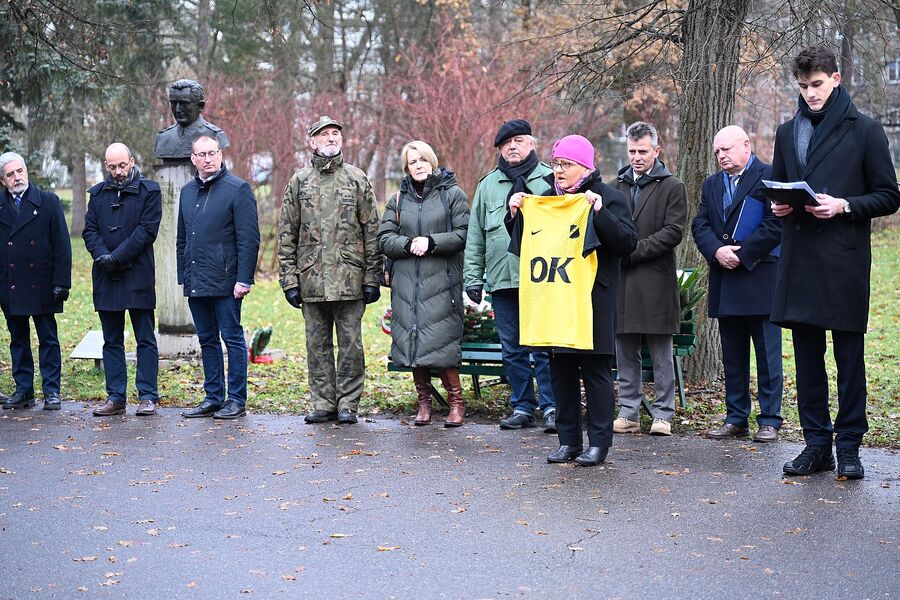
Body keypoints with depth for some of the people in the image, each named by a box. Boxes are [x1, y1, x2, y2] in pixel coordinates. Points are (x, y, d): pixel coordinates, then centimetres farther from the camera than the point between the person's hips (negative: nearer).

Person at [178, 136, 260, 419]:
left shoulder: (238, 189, -7)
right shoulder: (188, 191, 14)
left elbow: (249, 239, -11)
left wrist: (244, 279, -16)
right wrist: (183, 276, 15)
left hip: (225, 283, -7)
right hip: (195, 284, 7)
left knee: (232, 338, 0)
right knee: (207, 340, 12)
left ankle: (236, 400, 6)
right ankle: (213, 398, 20)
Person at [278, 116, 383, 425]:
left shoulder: (358, 179, 5)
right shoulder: (299, 182, 9)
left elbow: (372, 231, 4)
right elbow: (286, 234, 8)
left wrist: (372, 277, -2)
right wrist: (289, 278, 1)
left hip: (349, 280, -2)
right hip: (311, 279, 2)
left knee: (351, 344, 2)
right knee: (317, 345, 7)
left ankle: (347, 404, 10)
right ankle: (324, 403, 15)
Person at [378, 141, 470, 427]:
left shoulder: (452, 194, 5)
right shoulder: (398, 200, 15)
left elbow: (463, 235, -4)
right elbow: (384, 239, 7)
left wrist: (431, 242, -14)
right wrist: (409, 244, -10)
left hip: (441, 281, -4)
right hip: (406, 282, 4)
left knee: (439, 342, -10)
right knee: (412, 339, 2)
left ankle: (456, 400, 4)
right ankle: (424, 401, 12)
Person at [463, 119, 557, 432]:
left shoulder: (550, 179, 4)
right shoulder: (487, 185, 14)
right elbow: (475, 237, 15)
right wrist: (473, 277, 9)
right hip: (501, 280, 4)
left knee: (545, 347, -4)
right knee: (512, 349, 8)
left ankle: (551, 407, 3)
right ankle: (522, 407, 16)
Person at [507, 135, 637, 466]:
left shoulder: (609, 197, -1)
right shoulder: (546, 199, 14)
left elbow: (627, 243, -13)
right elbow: (524, 244, 19)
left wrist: (599, 212, -23)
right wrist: (516, 214, 3)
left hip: (592, 299, -5)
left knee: (595, 368, -1)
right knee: (560, 369, 8)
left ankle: (599, 441, 7)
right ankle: (568, 441, 16)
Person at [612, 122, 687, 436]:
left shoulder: (672, 187, 2)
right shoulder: (617, 187, 17)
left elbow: (673, 232, -7)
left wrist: (633, 251, -13)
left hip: (656, 280, -4)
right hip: (621, 280, 4)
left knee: (661, 354, 1)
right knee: (625, 353, 7)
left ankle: (662, 414, 7)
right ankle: (628, 413, 13)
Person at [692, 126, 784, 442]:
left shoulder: (770, 177, -3)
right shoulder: (712, 185, 16)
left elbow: (776, 223, -12)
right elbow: (700, 225, 8)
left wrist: (742, 254, -13)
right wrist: (717, 251, -11)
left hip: (761, 278, -6)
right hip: (725, 285, 6)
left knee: (768, 356, 0)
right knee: (732, 356, 11)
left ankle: (769, 420, 6)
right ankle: (736, 418, 18)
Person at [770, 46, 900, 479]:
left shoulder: (865, 131, 1)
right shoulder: (787, 133, 15)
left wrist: (844, 206, -14)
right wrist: (777, 204, 1)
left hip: (845, 261, -4)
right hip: (798, 261, 5)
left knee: (849, 356, 0)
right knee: (806, 357, 8)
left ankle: (849, 447, 8)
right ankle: (816, 443, 16)